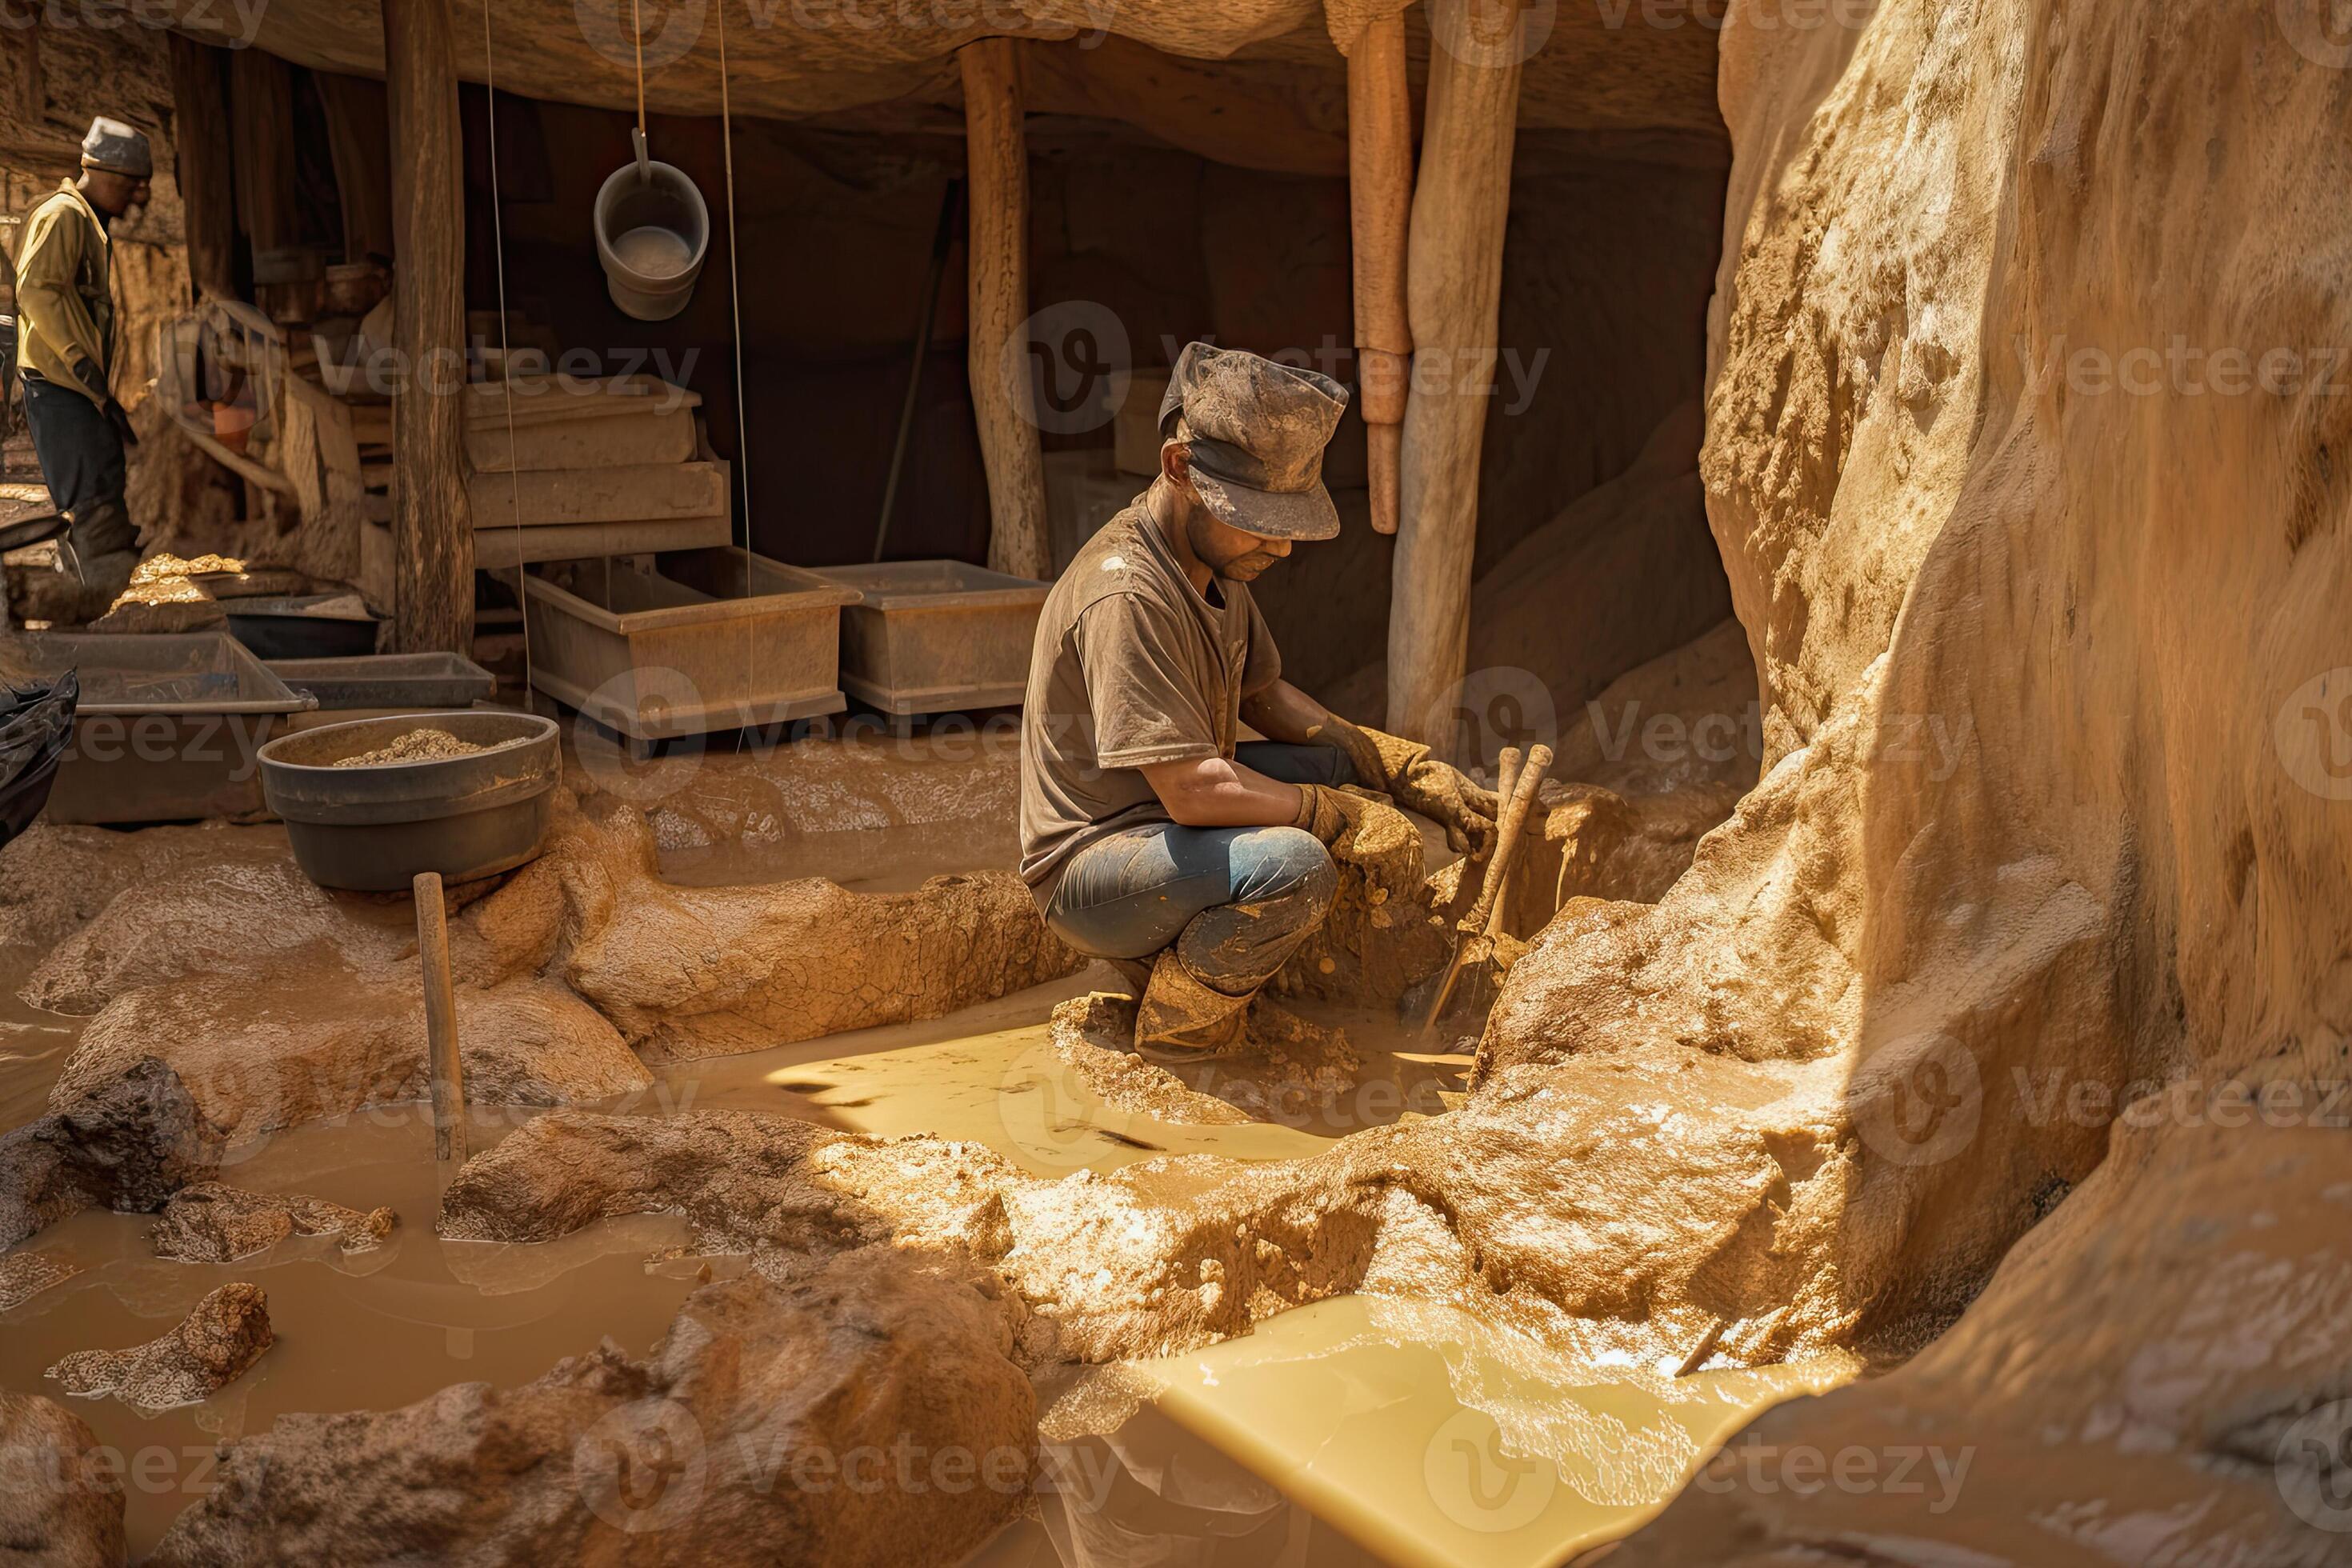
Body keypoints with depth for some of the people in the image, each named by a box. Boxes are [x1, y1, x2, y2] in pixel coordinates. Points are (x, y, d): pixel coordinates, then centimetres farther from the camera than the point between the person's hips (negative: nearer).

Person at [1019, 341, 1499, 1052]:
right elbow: (1196, 791, -29)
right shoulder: (1126, 596, -27)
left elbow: (1265, 695, 16)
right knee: (1295, 866, -32)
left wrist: (1410, 769, 6)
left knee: (1341, 762, 10)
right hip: (1090, 869, -10)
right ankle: (1178, 1019, -4)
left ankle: (1180, 951, 8)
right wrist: (1343, 816, -16)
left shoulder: (1214, 556, 4)